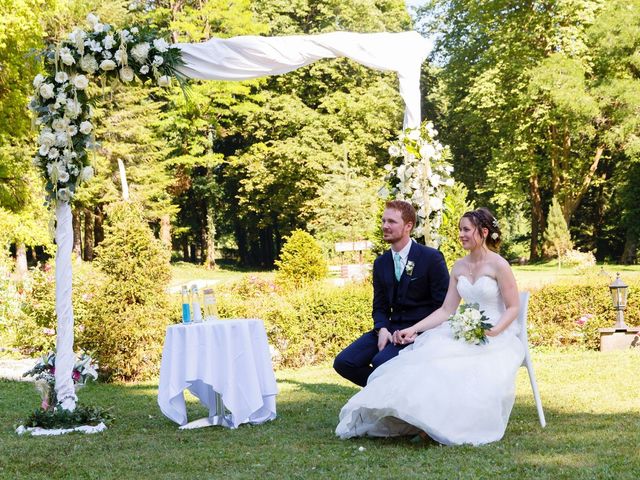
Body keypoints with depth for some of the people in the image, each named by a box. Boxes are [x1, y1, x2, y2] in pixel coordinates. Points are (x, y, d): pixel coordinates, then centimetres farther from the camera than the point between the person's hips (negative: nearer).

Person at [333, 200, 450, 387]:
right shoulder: (380, 263, 11)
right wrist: (382, 329, -8)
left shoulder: (431, 258, -7)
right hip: (392, 328, 6)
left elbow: (443, 305, -7)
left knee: (381, 362, -31)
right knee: (343, 362, -11)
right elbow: (380, 306, 15)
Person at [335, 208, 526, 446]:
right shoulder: (459, 267, 12)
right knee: (428, 359, -23)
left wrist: (493, 331, -24)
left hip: (496, 337, -6)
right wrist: (414, 329, -1)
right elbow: (446, 310, 10)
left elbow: (513, 308, -6)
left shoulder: (499, 265, -7)